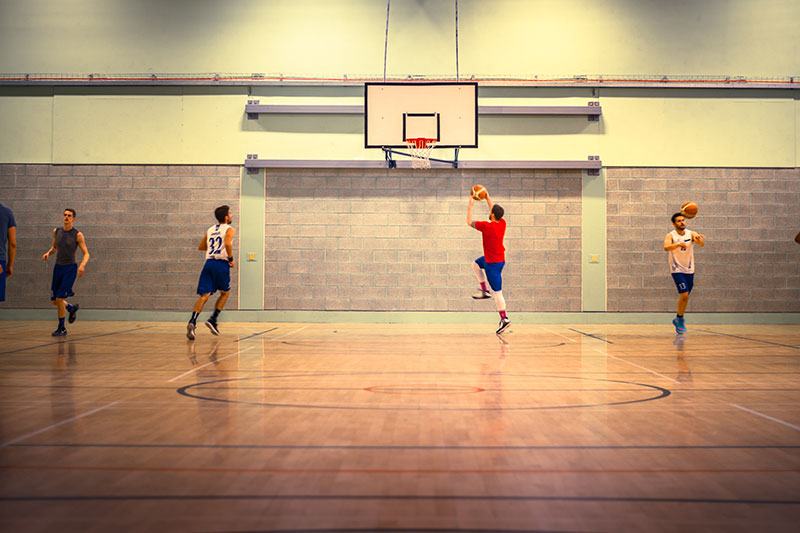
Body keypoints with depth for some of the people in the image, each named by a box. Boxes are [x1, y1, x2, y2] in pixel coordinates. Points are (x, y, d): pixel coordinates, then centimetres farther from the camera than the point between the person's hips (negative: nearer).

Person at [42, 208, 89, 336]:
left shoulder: (77, 235, -8)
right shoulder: (56, 231, 6)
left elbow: (86, 254, -6)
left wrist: (82, 265, -25)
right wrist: (48, 253, 0)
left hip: (70, 268, -5)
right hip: (58, 268, 5)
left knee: (59, 298, -14)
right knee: (54, 301, 7)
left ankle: (61, 329, 1)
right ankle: (72, 308, 39)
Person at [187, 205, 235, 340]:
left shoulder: (210, 230, 20)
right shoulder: (229, 229, 2)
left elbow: (200, 247, 26)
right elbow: (228, 243, -18)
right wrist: (231, 259, -6)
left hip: (209, 262, 4)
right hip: (221, 264, -4)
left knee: (204, 295, -3)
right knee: (225, 292, 18)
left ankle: (192, 322, -24)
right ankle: (213, 319, 8)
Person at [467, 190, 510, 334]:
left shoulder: (487, 226, -24)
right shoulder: (502, 223, -4)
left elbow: (469, 222, -9)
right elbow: (495, 210, 18)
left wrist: (470, 206, 0)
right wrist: (488, 198, 21)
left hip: (493, 264, -8)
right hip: (500, 258, 8)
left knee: (498, 292, -3)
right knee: (476, 264, 28)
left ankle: (504, 319, 1)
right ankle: (485, 291, 24)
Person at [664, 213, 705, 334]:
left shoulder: (691, 234, -3)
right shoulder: (671, 236, -11)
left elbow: (701, 244, -19)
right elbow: (666, 247, -31)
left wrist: (699, 239, -43)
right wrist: (678, 244, -49)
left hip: (689, 270, 4)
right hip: (677, 269, -4)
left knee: (685, 297, 12)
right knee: (684, 295, -16)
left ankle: (678, 320, 31)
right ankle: (680, 319, 4)